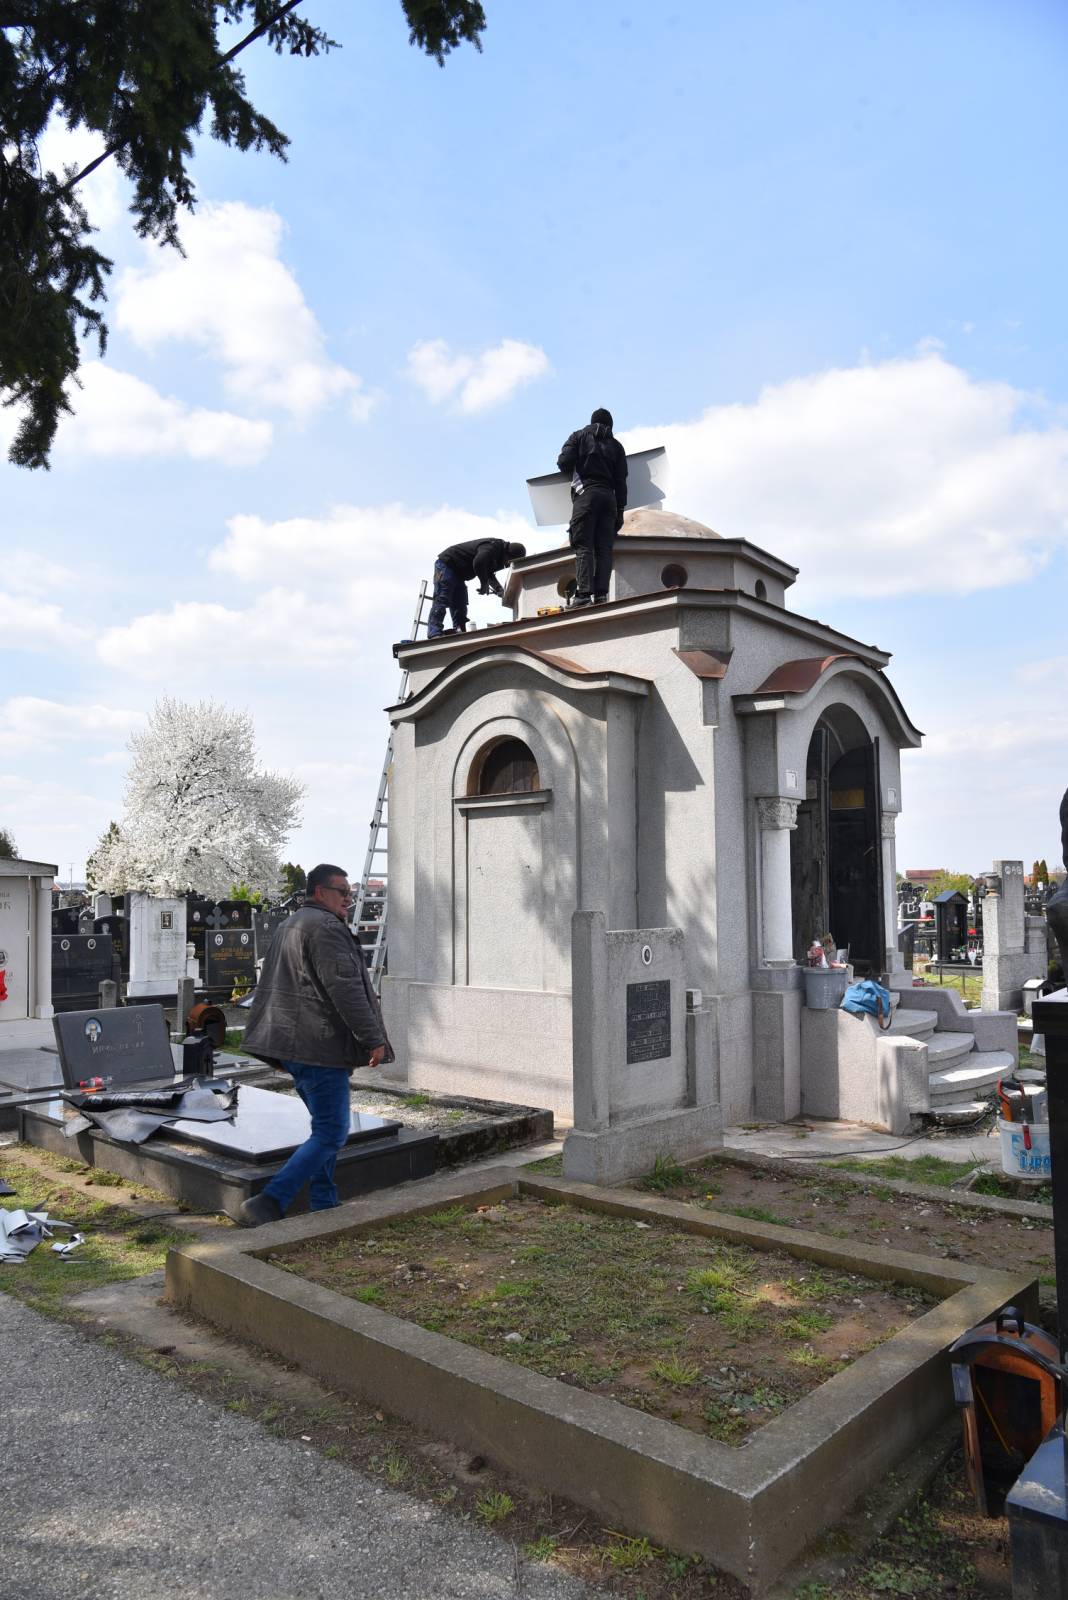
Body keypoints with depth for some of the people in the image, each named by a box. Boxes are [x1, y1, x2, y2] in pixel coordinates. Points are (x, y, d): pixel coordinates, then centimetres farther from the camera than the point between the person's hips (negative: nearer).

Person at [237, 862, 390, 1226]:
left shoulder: (290, 925, 20)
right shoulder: (325, 927, -14)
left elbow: (276, 986, 27)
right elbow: (345, 989, -20)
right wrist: (373, 1039, -16)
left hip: (290, 1043, 11)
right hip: (319, 1045, -11)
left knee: (326, 1127, 19)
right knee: (331, 1133, -7)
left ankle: (324, 1206, 22)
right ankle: (268, 1203, -11)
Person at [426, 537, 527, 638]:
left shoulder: (498, 555, 6)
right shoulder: (492, 546, -25)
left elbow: (488, 574, 15)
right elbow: (478, 563, -39)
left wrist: (499, 590, -2)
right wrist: (484, 584, -23)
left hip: (458, 572, 10)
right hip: (446, 564, -10)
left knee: (460, 605, 5)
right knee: (441, 600, -17)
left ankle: (460, 632, 2)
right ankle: (435, 634, -24)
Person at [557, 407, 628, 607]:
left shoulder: (580, 436, 12)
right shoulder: (616, 445, 18)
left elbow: (564, 462, -3)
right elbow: (621, 481, 10)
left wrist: (574, 469, 20)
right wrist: (620, 510, 10)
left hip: (585, 493, -3)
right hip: (609, 497, 3)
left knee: (583, 546, -9)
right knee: (604, 548, 0)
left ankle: (583, 593, -22)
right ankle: (601, 594, -11)